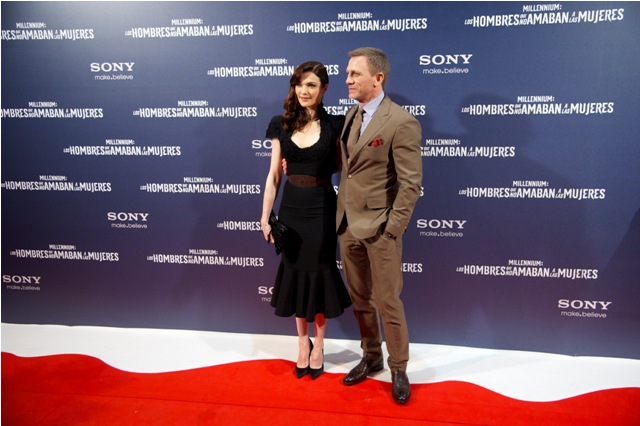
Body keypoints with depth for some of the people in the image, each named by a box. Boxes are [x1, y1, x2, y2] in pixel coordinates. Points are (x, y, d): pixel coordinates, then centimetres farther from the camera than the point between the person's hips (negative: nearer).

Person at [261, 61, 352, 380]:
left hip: (321, 209, -2)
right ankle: (302, 342, 31)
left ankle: (318, 344, 28)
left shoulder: (334, 125, -5)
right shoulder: (281, 125, 2)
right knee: (295, 272, 11)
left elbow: (342, 168, 2)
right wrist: (265, 216, 1)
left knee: (319, 272, 8)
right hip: (290, 208, 3)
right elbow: (273, 175, 4)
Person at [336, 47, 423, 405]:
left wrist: (391, 230, -16)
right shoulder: (351, 115, 9)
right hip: (347, 225, 7)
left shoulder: (402, 123, -15)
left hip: (378, 228, -7)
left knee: (387, 302, 5)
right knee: (359, 299, 18)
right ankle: (371, 358, 37)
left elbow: (411, 184, -16)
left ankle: (399, 369, 25)